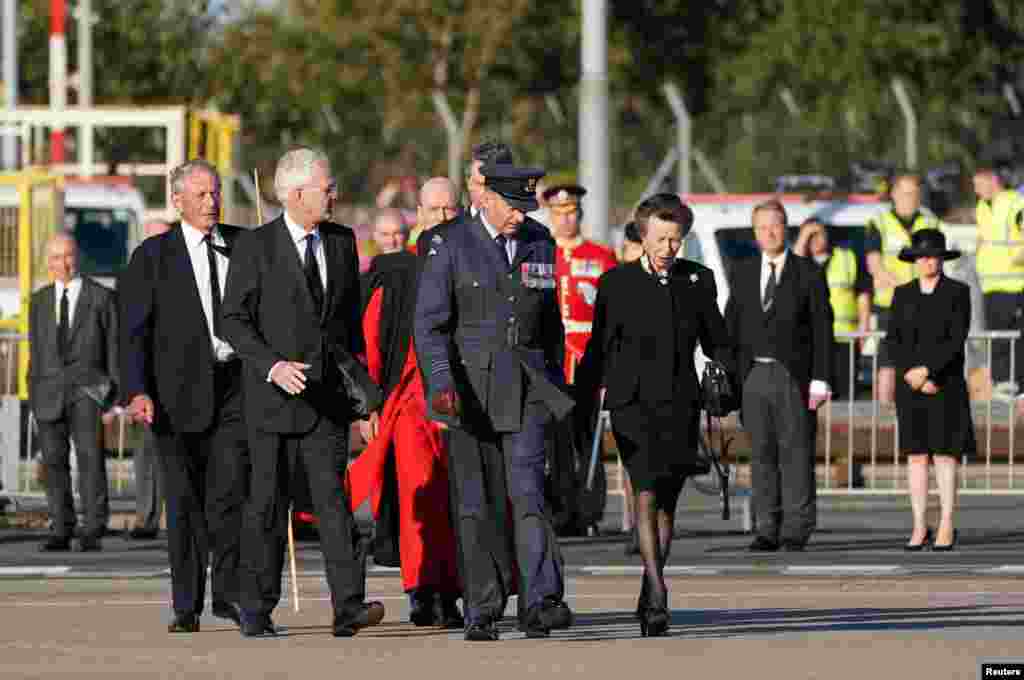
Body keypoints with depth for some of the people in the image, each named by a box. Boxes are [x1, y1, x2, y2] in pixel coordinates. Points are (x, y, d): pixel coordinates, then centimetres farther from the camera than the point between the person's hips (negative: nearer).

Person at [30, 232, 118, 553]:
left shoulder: (102, 298, 4)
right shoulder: (39, 301, 15)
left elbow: (114, 349, 3)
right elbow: (36, 350, 16)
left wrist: (113, 397, -4)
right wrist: (33, 398, 11)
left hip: (88, 390, -4)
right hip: (49, 391, 4)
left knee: (90, 455, -16)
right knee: (55, 461, 1)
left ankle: (92, 532, -16)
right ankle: (61, 531, 7)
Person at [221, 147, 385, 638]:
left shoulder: (342, 242, 11)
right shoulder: (255, 247, -4)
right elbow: (234, 320, -6)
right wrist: (272, 366, -19)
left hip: (328, 395, 3)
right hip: (274, 395, -3)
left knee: (332, 497, -9)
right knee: (267, 505, 4)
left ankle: (349, 608, -19)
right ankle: (256, 611, 13)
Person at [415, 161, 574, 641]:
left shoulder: (538, 242, 9)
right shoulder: (450, 244, -4)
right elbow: (429, 323, -8)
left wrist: (556, 383, 19)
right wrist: (441, 381, -20)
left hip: (528, 386, 2)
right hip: (470, 387, -2)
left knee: (527, 490, -12)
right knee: (477, 502, 1)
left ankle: (541, 604, -19)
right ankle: (482, 614, 8)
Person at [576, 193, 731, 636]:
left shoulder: (698, 280, 8)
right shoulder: (617, 283, 1)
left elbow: (717, 344, 17)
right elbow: (599, 351, 3)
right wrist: (580, 406, 1)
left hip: (680, 405, 3)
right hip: (633, 403, -3)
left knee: (667, 503, 8)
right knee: (646, 495, -17)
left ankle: (649, 598, 21)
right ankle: (657, 596, -24)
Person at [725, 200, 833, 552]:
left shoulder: (808, 272, 1)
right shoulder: (743, 273, 12)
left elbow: (822, 329, -2)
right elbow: (731, 326, 12)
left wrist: (820, 380, -9)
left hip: (794, 377, -3)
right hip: (753, 375, 3)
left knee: (796, 453, -4)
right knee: (761, 454, 3)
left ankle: (796, 531, -2)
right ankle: (768, 530, 6)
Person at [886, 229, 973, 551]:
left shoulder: (958, 292, -3)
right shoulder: (903, 295, 7)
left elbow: (958, 339, -11)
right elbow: (894, 341, 0)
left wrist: (926, 370, -19)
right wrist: (912, 376, -14)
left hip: (945, 383, -3)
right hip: (910, 385, 3)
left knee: (944, 453, -4)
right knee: (915, 454, 2)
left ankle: (946, 528, 0)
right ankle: (919, 528, 6)